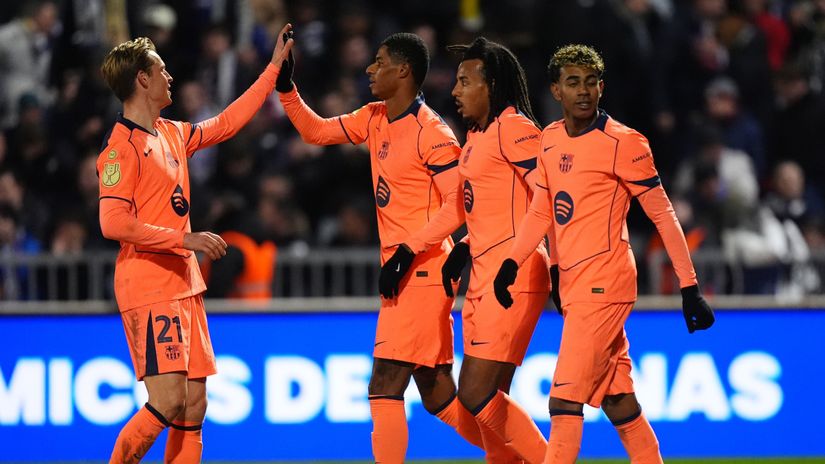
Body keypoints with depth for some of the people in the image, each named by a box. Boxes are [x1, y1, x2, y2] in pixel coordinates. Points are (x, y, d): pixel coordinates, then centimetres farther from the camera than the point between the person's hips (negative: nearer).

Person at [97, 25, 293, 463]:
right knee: (167, 400, -17)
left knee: (194, 405, 4)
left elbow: (226, 123, 29)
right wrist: (185, 239, -18)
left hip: (183, 286, 9)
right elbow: (114, 223, -19)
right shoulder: (122, 146, -12)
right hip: (149, 289, -9)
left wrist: (275, 68, 31)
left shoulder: (173, 134, 14)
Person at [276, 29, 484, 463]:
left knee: (384, 386, -12)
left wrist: (406, 253, -24)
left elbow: (457, 206, -19)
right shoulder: (374, 119, 12)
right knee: (438, 395, 11)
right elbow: (316, 131, 24)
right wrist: (285, 87, 12)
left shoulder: (431, 132, -14)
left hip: (420, 272, -9)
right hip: (405, 273, 9)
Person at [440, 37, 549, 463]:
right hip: (483, 276, 10)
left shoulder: (513, 129, -11)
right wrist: (463, 250, 14)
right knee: (489, 401, 9)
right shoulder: (476, 136, 18)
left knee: (477, 395, -13)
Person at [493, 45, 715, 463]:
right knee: (616, 401, 13)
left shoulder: (622, 143, -10)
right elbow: (541, 210, 19)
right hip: (572, 287, 7)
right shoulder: (550, 140, 11)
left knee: (564, 401, -13)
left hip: (604, 284, -7)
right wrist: (512, 262, 3)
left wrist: (689, 288, -10)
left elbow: (663, 215, -8)